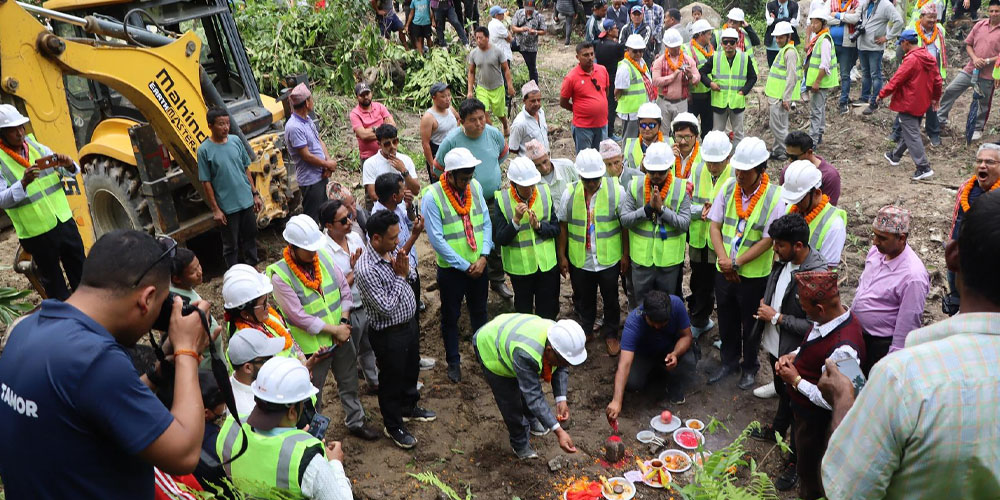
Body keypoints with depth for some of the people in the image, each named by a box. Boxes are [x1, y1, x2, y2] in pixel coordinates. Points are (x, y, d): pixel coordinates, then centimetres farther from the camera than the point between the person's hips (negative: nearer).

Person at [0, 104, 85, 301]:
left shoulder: (35, 146, 4)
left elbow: (67, 172, 7)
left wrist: (69, 165, -16)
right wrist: (23, 183, -35)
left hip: (64, 220, 5)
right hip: (37, 233, -5)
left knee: (79, 270, 16)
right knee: (53, 280, 10)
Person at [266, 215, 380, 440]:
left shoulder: (324, 256, -7)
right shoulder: (280, 276, -23)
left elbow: (345, 289, 0)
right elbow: (299, 317, -24)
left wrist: (344, 322, -12)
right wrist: (335, 330, -20)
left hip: (341, 337, 5)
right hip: (312, 346, -5)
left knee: (349, 385, 24)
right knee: (312, 397, 14)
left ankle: (356, 422, 45)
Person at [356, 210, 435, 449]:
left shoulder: (393, 250, -7)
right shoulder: (367, 270, -32)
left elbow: (413, 277, 7)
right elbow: (387, 308, -29)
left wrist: (407, 269, -16)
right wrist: (399, 275, -22)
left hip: (410, 322, 8)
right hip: (389, 334, -8)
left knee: (411, 369, 28)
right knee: (392, 379, 14)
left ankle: (409, 408, 53)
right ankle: (393, 427, 36)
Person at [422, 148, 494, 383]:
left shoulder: (475, 187, -4)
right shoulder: (432, 196, -19)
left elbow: (486, 223, 0)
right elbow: (437, 239, -19)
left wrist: (483, 257, -11)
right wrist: (464, 266, -16)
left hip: (479, 265, 4)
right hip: (451, 269, -4)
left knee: (479, 312, 21)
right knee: (450, 317, 13)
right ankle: (453, 361, 32)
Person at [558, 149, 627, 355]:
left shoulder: (616, 190, -12)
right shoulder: (570, 192, -8)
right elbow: (562, 226, 0)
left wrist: (625, 255, -3)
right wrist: (562, 256, 2)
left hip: (609, 258, -1)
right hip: (579, 259, 1)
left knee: (611, 299, 16)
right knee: (584, 298, 20)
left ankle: (610, 333, 39)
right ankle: (585, 329, 45)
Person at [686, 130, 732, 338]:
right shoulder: (697, 171, -2)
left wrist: (714, 212, -27)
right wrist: (701, 210, -22)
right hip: (699, 241, 4)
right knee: (699, 285, 21)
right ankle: (699, 321, 42)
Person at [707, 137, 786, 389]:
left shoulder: (774, 197, -17)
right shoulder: (728, 187, -4)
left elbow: (768, 240, -16)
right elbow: (715, 225, -1)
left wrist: (737, 263, -16)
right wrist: (723, 258, -14)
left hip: (754, 274, -4)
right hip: (724, 271, 4)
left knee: (750, 323, 13)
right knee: (726, 319, 19)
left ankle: (750, 367, 35)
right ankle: (729, 361, 40)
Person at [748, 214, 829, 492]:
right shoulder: (784, 262, -5)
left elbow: (814, 326, -29)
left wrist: (777, 317, -23)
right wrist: (765, 308, 2)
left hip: (794, 354, -8)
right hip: (774, 345, 8)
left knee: (796, 405, 10)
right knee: (782, 393, 30)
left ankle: (795, 462, 28)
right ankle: (777, 430, 54)